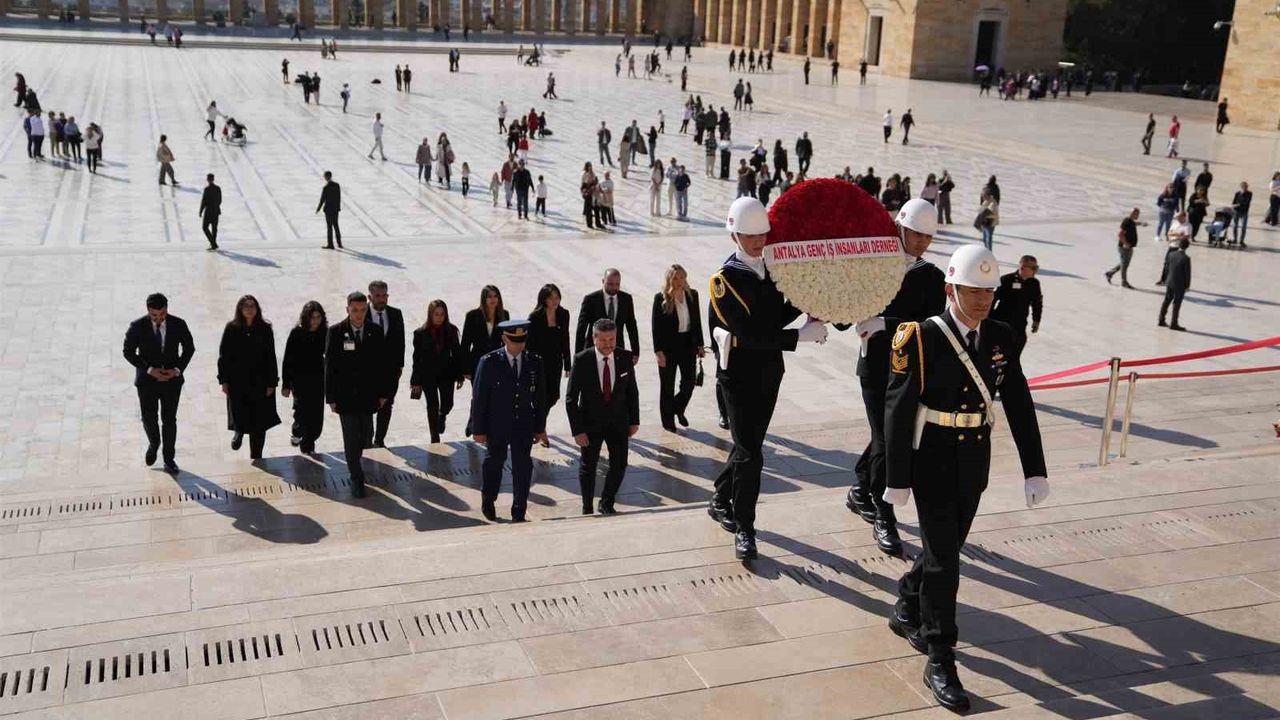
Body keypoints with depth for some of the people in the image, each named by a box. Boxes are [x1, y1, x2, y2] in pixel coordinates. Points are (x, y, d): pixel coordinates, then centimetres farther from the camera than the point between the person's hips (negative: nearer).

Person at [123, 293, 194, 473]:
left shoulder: (178, 324, -11)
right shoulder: (137, 327, -15)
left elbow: (189, 348, 2)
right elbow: (128, 352, -7)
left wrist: (178, 369, -11)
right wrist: (150, 370, -18)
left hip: (172, 379, 1)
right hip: (147, 380, 0)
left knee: (169, 420, 8)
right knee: (149, 419, 9)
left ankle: (169, 460, 23)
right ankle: (154, 443, 42)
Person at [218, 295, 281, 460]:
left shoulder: (265, 329, -1)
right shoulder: (231, 329, -2)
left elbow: (271, 358, 0)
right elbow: (223, 356, 1)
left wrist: (271, 383, -3)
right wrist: (224, 380, -2)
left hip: (259, 382, 1)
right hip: (237, 382, 0)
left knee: (259, 423, 5)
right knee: (240, 417, -4)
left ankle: (256, 458, 19)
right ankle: (239, 431, 34)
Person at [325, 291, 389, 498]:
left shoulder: (375, 332, 0)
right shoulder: (336, 332, -7)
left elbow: (381, 363, 5)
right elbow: (330, 366, -5)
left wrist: (383, 392, 4)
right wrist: (331, 397, -7)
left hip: (368, 394, 3)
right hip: (345, 394, -3)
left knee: (365, 437, 10)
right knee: (351, 438, 0)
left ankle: (354, 458, 39)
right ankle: (356, 479, 11)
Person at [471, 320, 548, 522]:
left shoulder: (534, 362, 1)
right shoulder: (489, 362, -9)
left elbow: (540, 397, 7)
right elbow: (478, 397, -7)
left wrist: (540, 427, 7)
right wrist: (478, 429, -8)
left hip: (524, 426, 2)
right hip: (497, 426, -2)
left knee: (523, 467, 1)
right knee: (494, 463, 15)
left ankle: (519, 513, 12)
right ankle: (488, 501, 40)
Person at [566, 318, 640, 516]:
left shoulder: (625, 358, -9)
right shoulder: (581, 360, -17)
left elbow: (632, 392, 4)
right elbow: (571, 398, -13)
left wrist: (634, 421, 3)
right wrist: (577, 430, -17)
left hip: (618, 423, 2)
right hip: (591, 423, -2)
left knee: (619, 465, 7)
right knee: (588, 467, 12)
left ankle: (607, 504, 30)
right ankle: (588, 509, 31)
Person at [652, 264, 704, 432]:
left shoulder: (692, 295, 2)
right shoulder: (660, 298, -9)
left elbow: (697, 321, 8)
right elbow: (655, 326, -9)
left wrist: (700, 345, 7)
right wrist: (658, 351, -14)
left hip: (688, 344, 3)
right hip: (668, 347, -3)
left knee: (688, 383, 4)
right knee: (667, 386, 8)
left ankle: (678, 409, 33)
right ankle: (668, 421, 21)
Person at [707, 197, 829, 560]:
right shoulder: (726, 278, -17)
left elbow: (777, 318, 9)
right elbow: (749, 335, -23)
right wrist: (801, 336, -25)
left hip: (769, 373, 7)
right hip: (739, 376, -7)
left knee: (749, 445, 17)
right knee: (750, 453, -5)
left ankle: (721, 501, 37)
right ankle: (744, 529, 7)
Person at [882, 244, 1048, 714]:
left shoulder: (1001, 338, -1)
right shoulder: (921, 339, -17)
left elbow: (1020, 407, 0)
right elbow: (898, 412, -15)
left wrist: (1035, 470, -4)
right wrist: (898, 480, -13)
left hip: (975, 465, 5)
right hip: (933, 464, -5)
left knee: (946, 546, 18)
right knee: (943, 559, -4)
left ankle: (906, 613, 43)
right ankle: (939, 662, 6)